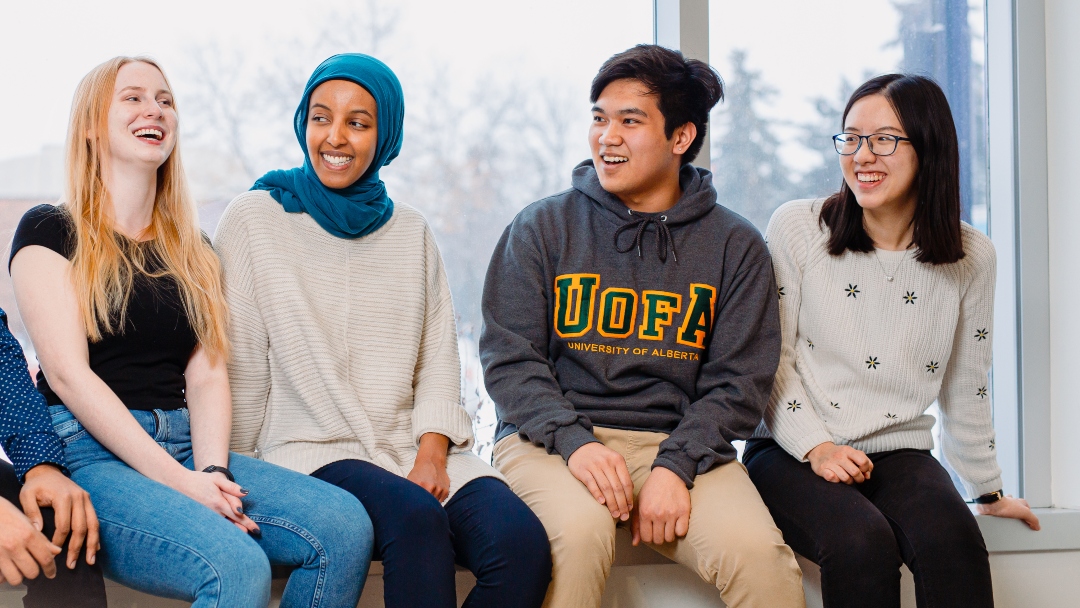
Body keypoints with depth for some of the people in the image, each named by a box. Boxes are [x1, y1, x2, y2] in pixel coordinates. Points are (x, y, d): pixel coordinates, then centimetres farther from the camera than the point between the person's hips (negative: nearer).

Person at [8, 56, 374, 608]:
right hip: (90, 454, -6)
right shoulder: (51, 231, 4)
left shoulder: (192, 251, 21)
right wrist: (178, 480, -16)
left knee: (345, 526, -20)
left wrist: (211, 470, -10)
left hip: (185, 449, 6)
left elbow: (207, 375, 12)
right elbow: (67, 372, -7)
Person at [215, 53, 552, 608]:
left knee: (522, 542, -26)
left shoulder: (410, 232, 18)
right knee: (415, 518, -36)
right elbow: (239, 367, 4)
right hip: (308, 452, -4)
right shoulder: (254, 220, 6)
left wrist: (431, 453, -4)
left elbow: (437, 361, 13)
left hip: (413, 449, 4)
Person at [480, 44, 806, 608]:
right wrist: (574, 441, -16)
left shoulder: (735, 245, 9)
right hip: (551, 439, 0)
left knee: (757, 552, -28)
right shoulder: (541, 229, 7)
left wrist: (675, 466, -14)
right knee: (579, 530, -34)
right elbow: (509, 359, 2)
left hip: (678, 441, 1)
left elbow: (737, 382, 3)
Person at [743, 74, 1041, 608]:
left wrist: (988, 491, 23)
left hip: (900, 452, 2)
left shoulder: (970, 258, 6)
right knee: (861, 541, -34)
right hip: (791, 453, -2)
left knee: (952, 538, -33)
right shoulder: (797, 228, 0)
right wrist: (815, 445, -12)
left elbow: (964, 389, 16)